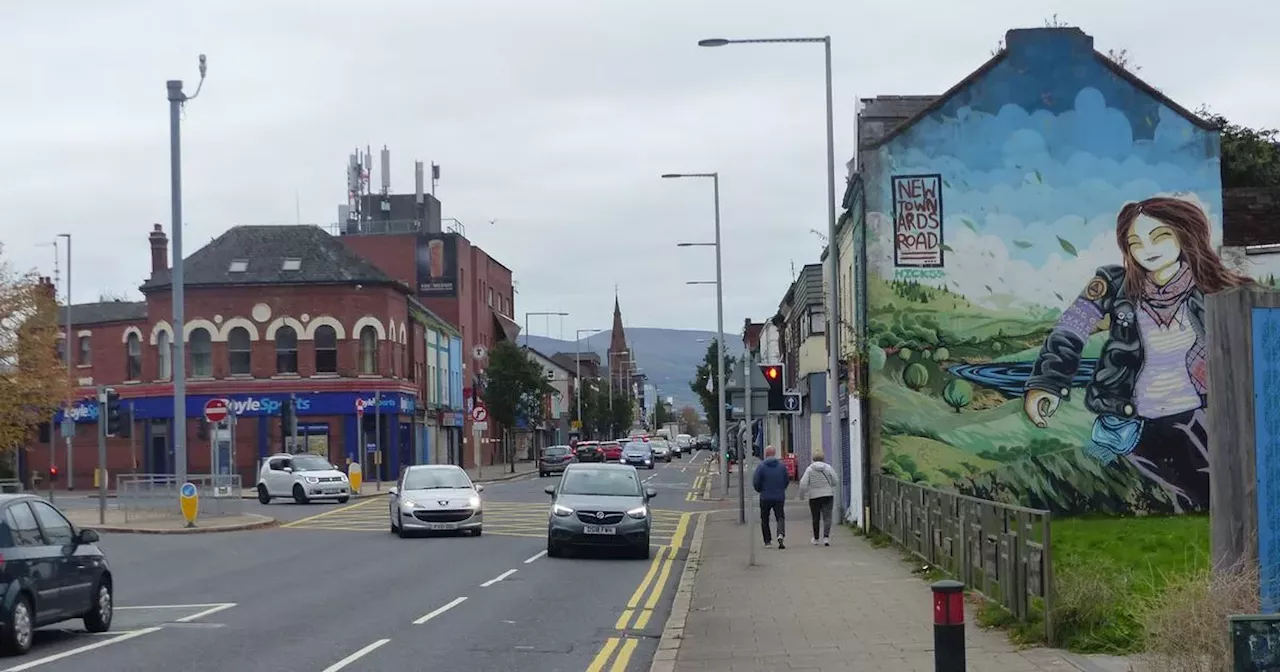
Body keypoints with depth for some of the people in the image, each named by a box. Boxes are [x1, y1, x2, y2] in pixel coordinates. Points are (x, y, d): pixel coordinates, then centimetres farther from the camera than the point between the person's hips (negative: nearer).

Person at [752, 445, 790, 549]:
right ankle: (780, 534, -21)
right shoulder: (782, 466, -1)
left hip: (765, 497, -1)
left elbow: (755, 482, -8)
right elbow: (787, 480, 7)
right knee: (780, 517, 6)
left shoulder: (761, 466, -9)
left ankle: (768, 541, 12)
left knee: (765, 520, 12)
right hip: (779, 497, 1)